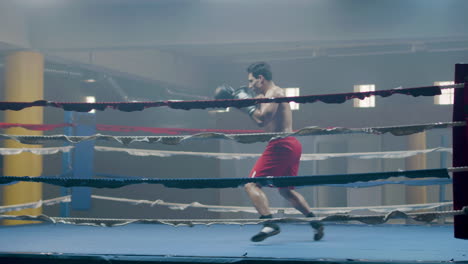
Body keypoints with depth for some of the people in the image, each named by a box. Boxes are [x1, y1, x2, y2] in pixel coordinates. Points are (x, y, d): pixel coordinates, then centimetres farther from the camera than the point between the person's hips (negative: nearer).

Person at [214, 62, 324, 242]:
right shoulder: (274, 94, 22)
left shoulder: (273, 93, -9)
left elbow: (262, 119, -23)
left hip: (280, 145, -11)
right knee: (286, 190, 23)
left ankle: (269, 224, -23)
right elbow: (263, 122, 23)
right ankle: (315, 221, 18)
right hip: (291, 145, 11)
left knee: (252, 185, -10)